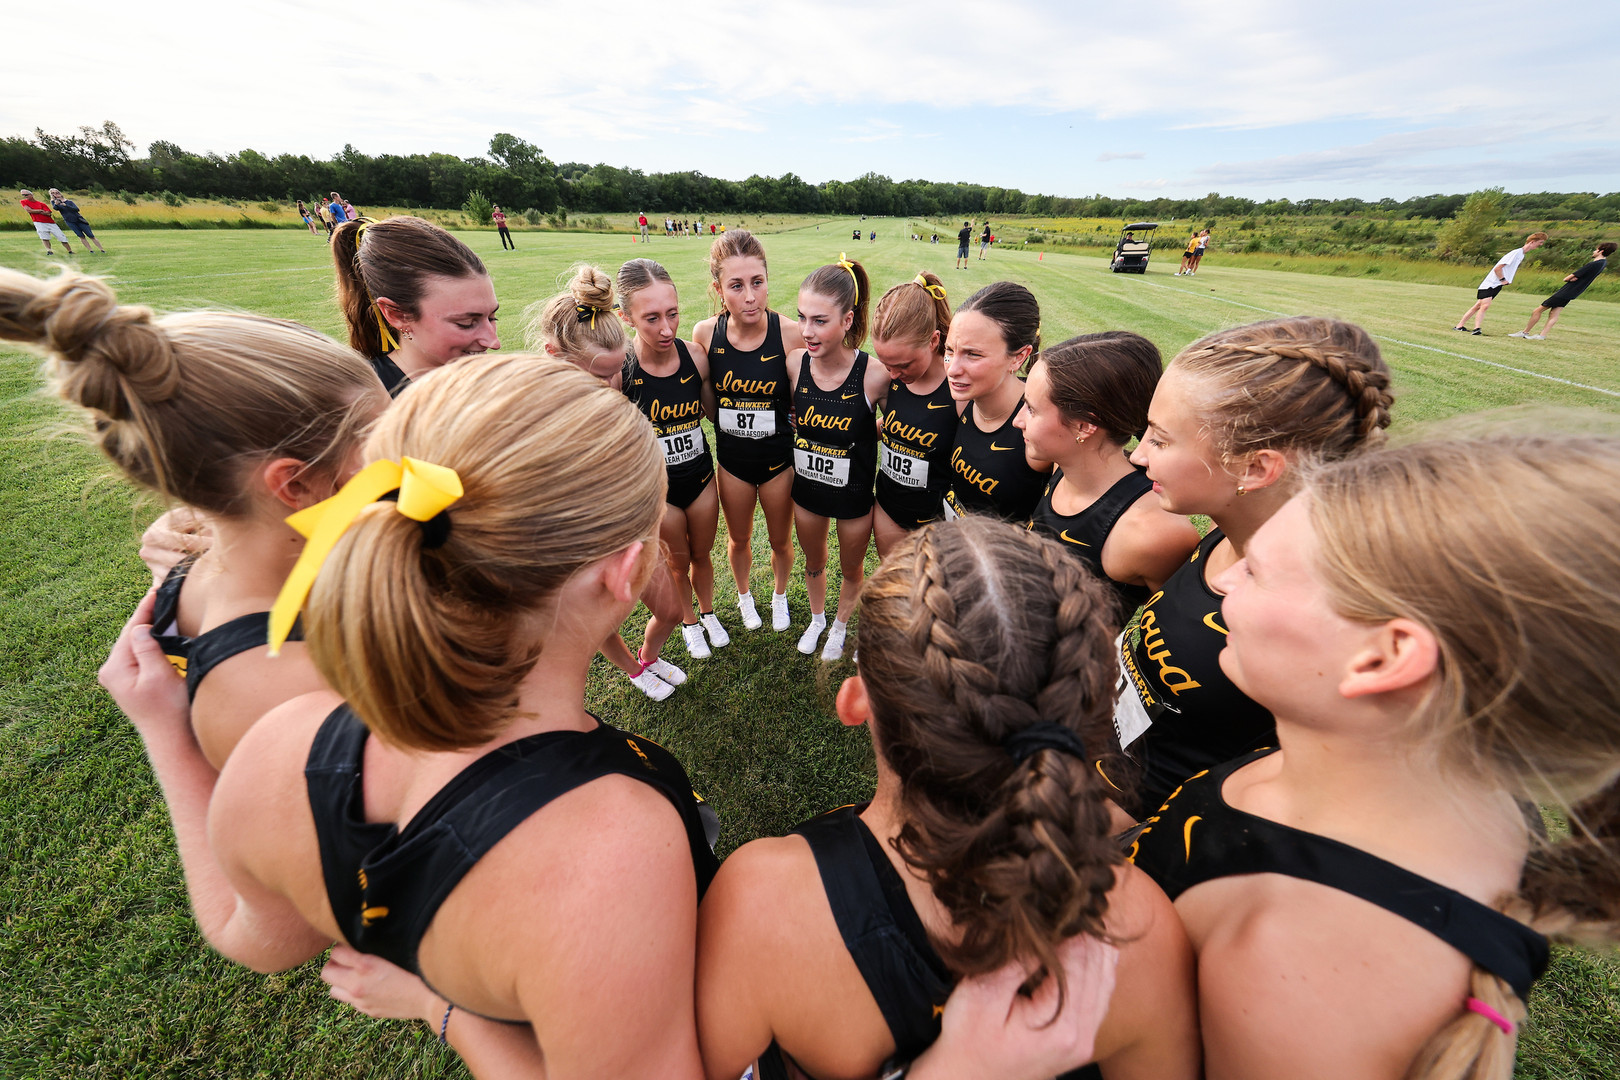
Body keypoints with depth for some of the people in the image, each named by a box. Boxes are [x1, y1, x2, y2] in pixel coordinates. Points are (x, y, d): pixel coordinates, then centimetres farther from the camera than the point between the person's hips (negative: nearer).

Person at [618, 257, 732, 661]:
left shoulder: (695, 356, -13)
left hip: (701, 476, 2)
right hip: (655, 487, -2)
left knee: (702, 555, 23)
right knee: (677, 564, 19)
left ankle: (708, 613, 52)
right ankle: (689, 623, 49)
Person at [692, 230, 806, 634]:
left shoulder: (790, 334, -20)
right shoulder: (705, 334, -13)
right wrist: (731, 422, 0)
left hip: (779, 456, -1)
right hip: (731, 457, 2)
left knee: (781, 541, 18)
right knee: (738, 539, 22)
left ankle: (780, 596, 49)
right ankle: (744, 594, 51)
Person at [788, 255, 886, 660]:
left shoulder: (873, 375, -24)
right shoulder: (794, 364, -15)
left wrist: (862, 432, -18)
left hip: (855, 494, -3)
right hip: (806, 487, 3)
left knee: (851, 568, 21)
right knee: (814, 561, 26)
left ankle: (840, 626, 52)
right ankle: (817, 618, 56)